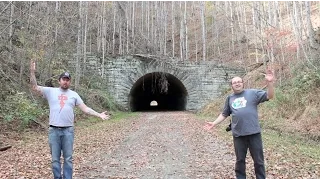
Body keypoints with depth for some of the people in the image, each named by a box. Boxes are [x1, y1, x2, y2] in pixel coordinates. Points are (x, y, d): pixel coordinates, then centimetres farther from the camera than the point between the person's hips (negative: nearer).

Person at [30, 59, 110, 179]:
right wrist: (32, 71, -13)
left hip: (68, 131, 0)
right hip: (54, 130, 0)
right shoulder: (50, 91, 6)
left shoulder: (74, 94, 7)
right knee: (55, 159, 10)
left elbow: (85, 109, 4)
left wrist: (99, 115, -5)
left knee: (68, 158, 8)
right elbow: (34, 87, -2)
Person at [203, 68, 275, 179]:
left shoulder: (253, 93, 2)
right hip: (238, 134, 2)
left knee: (258, 160, 10)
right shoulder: (230, 98, 11)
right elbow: (224, 114, 18)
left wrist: (270, 83, -21)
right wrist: (214, 123, 10)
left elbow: (269, 96, -6)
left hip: (254, 133, -2)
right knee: (240, 160, 14)